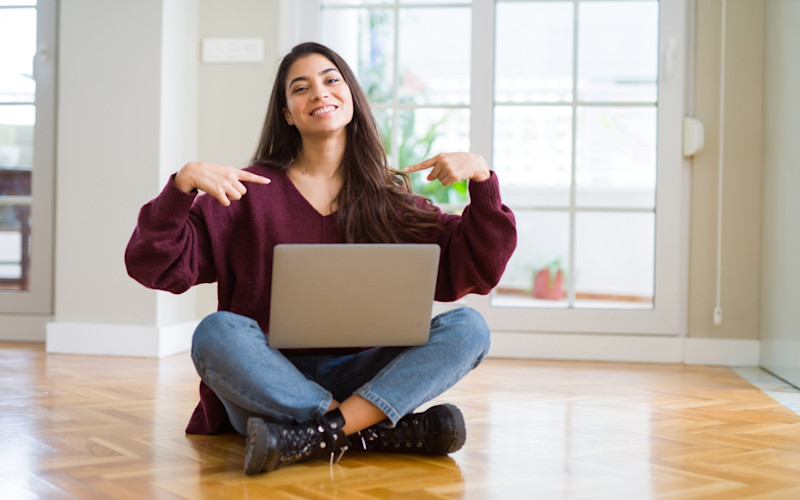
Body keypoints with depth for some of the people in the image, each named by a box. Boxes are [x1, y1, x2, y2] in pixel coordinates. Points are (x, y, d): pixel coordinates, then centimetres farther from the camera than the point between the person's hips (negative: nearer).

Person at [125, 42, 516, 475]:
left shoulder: (389, 198, 11)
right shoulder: (251, 192, 4)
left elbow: (479, 268, 5)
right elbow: (157, 265, -3)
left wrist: (482, 178, -7)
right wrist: (183, 184, -18)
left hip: (359, 379, 2)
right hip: (267, 383, -2)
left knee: (468, 327, -19)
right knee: (217, 333, -31)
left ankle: (312, 438, -32)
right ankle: (379, 431, -28)